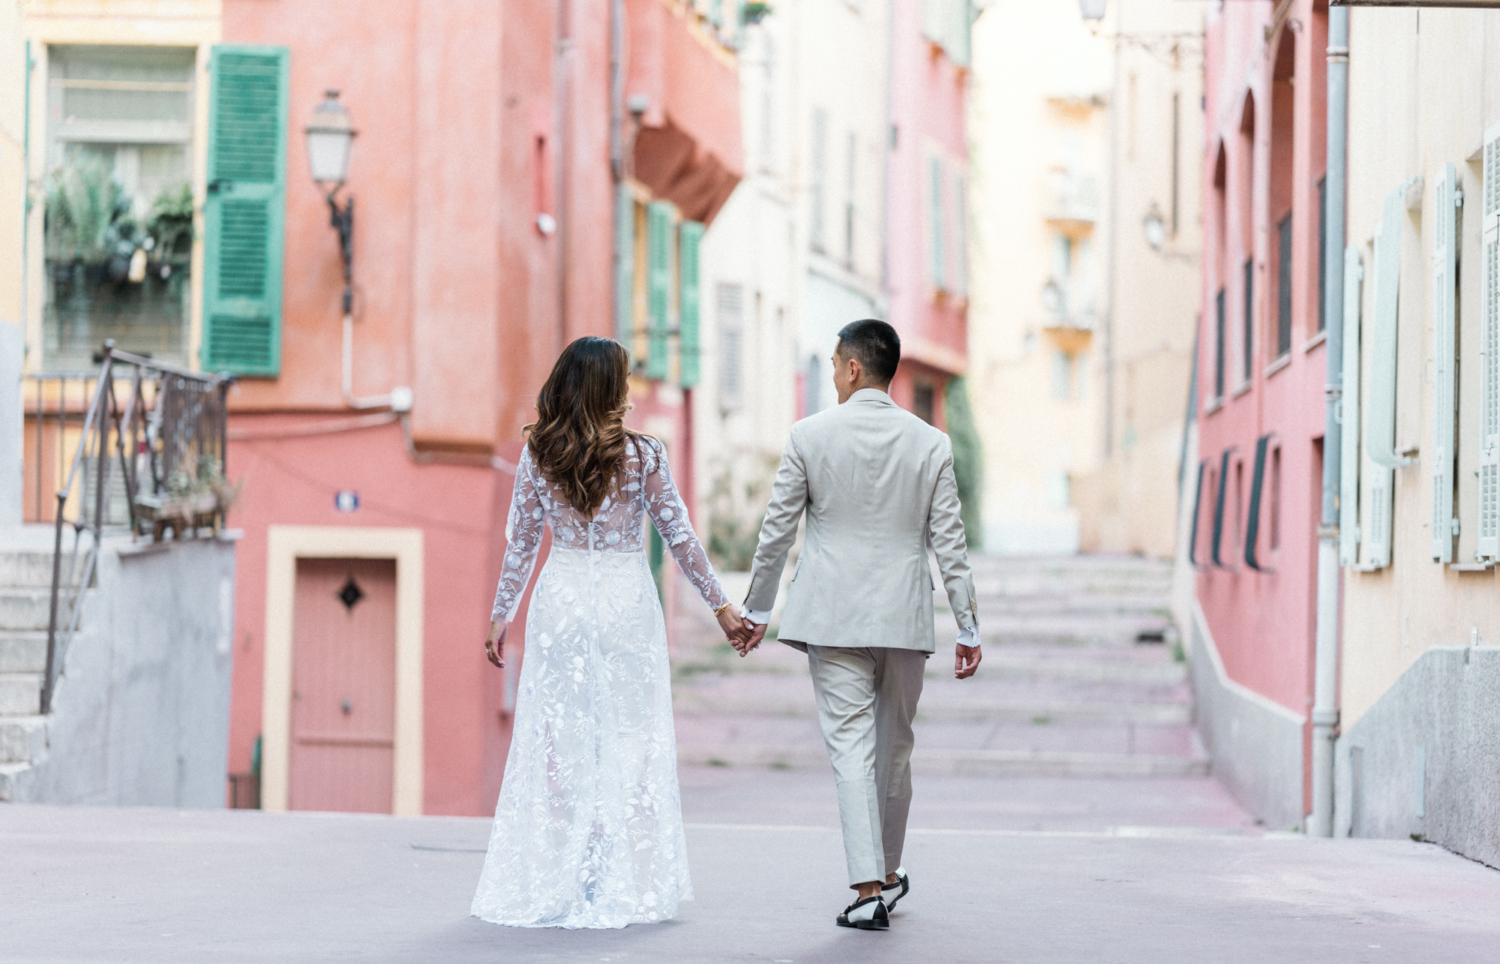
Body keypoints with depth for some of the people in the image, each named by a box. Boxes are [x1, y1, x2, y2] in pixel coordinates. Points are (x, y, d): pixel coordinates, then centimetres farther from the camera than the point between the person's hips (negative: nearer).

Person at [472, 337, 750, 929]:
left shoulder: (538, 456, -1)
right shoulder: (642, 455, -7)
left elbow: (520, 541, 4)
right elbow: (679, 536, -2)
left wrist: (501, 614, 14)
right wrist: (720, 606, 8)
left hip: (560, 603, 2)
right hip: (626, 603, -2)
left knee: (556, 740, 8)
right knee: (629, 741, 5)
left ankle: (551, 887, 10)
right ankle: (624, 886, 7)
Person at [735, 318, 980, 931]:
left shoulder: (809, 436, -4)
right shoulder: (931, 444, 0)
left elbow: (776, 530, 1)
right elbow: (949, 543, 0)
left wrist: (756, 609, 12)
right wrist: (968, 628, 5)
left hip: (834, 617, -2)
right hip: (904, 619, 2)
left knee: (851, 747, -3)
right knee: (895, 748, 16)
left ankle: (870, 889, -11)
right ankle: (889, 873, 29)